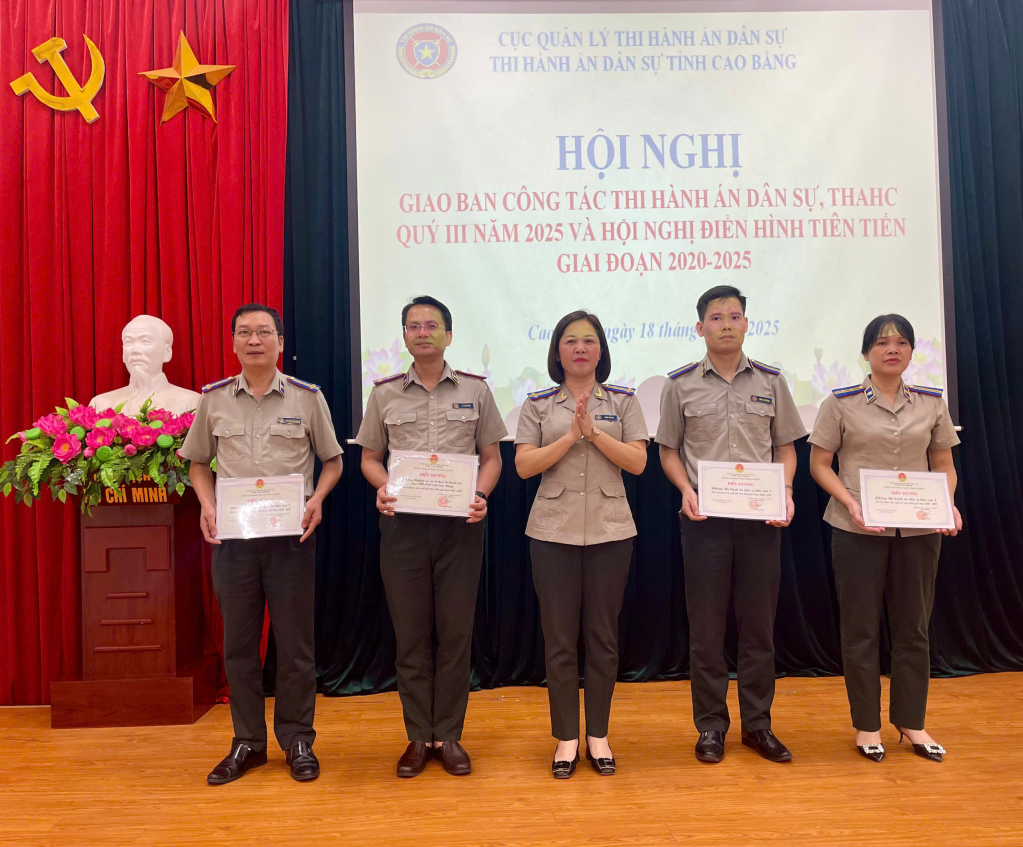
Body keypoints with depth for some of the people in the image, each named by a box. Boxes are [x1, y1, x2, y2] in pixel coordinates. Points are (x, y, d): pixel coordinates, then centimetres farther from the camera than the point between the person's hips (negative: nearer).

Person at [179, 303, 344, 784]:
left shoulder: (307, 397, 0)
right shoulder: (213, 398, 6)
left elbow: (332, 460, 7)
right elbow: (198, 462, 15)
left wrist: (317, 498, -11)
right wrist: (207, 506, -2)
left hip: (291, 534, -2)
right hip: (231, 534, 2)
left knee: (294, 643, 6)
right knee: (238, 643, 11)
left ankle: (297, 740, 23)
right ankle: (247, 742, 26)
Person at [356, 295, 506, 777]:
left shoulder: (475, 390, 6)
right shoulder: (384, 394, 9)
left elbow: (492, 458, 8)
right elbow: (369, 457, 12)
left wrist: (480, 497, -10)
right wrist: (382, 488, -8)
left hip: (459, 523, 0)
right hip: (402, 522, 1)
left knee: (456, 630, 4)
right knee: (410, 632, 6)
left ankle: (449, 736, 18)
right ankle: (418, 736, 20)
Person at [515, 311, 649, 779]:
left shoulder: (623, 401, 6)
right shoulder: (538, 404, 5)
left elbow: (637, 462, -2)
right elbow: (524, 465, -4)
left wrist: (595, 432, -14)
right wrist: (571, 436, -13)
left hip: (610, 529, 1)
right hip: (554, 530, 0)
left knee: (602, 635, 8)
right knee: (559, 637, 4)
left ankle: (598, 735, 23)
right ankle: (566, 738, 19)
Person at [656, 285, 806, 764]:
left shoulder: (770, 382, 7)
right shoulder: (680, 385, 3)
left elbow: (785, 447, 11)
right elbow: (668, 450, 7)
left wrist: (785, 491, -6)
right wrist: (686, 490, -10)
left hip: (761, 517, 2)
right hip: (704, 516, -1)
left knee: (759, 623, 9)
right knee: (706, 625, 5)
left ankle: (757, 724, 24)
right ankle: (710, 725, 20)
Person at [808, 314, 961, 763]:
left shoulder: (931, 403, 7)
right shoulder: (841, 403, -2)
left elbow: (944, 465, 11)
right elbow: (819, 464, -2)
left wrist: (948, 504, -8)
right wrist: (851, 503, -17)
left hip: (918, 529, 3)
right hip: (858, 531, -3)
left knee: (914, 626, 11)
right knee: (861, 628, 5)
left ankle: (912, 723, 27)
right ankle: (867, 725, 20)